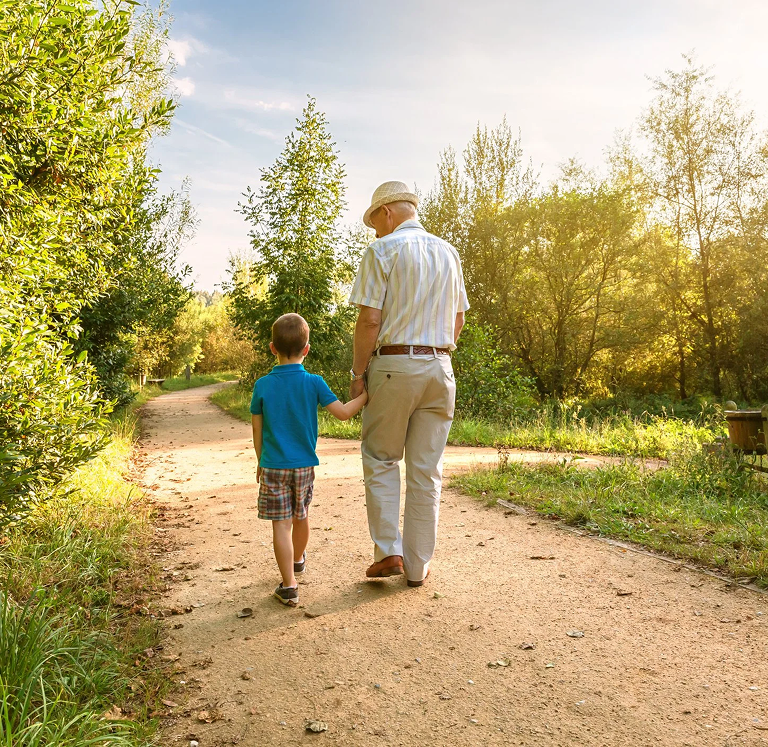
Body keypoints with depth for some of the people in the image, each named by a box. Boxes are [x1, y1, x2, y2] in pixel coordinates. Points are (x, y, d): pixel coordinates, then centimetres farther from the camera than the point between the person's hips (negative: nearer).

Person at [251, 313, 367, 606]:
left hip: (273, 466, -2)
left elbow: (257, 431, 0)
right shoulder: (313, 383, -8)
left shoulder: (263, 385, -6)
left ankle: (289, 586, 1)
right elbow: (343, 412, -9)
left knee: (281, 525, 1)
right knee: (301, 517, 21)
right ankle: (298, 560, 47)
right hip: (304, 465, 2)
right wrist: (366, 394, 4)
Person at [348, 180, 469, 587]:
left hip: (393, 365, -5)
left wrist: (357, 372, -4)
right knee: (426, 470, 8)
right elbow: (458, 319, 15)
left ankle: (388, 551, 7)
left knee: (381, 461, 12)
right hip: (439, 366, 5)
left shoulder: (382, 250, -5)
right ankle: (417, 565, 16)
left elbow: (370, 318, -12)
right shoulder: (448, 253, 13)